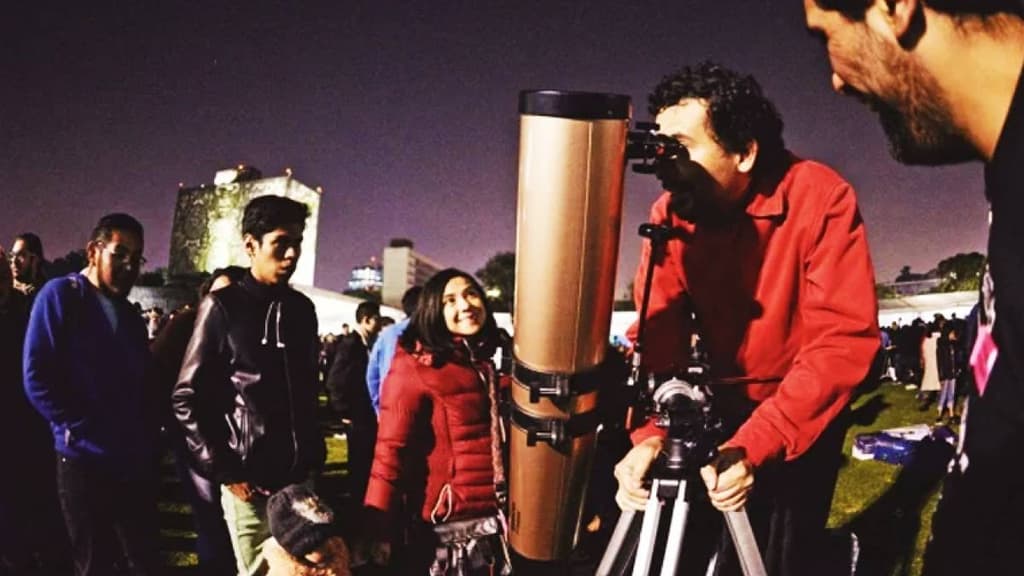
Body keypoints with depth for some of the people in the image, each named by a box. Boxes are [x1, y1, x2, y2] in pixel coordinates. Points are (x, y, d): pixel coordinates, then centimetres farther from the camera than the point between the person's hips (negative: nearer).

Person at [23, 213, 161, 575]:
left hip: (136, 462, 6)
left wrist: (150, 442, 5)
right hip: (85, 461, -6)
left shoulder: (130, 315, 14)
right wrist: (84, 430, -14)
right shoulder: (61, 295, -6)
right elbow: (38, 380, -13)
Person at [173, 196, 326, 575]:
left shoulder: (302, 308, 9)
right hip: (250, 480, -5)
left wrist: (315, 456, 10)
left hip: (300, 476, 5)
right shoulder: (223, 307, -5)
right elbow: (187, 398, -6)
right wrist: (224, 471, -9)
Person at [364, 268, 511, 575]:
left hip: (491, 518, 7)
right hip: (446, 524, -7)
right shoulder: (415, 366, -13)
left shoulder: (482, 365, 9)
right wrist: (378, 528, -22)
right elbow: (391, 449, -18)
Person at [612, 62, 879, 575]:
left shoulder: (820, 198, -24)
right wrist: (650, 433, -34)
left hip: (801, 413, -3)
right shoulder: (671, 212, -12)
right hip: (720, 405, 4)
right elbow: (657, 334, -17)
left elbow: (845, 339, -29)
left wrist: (754, 445, -38)